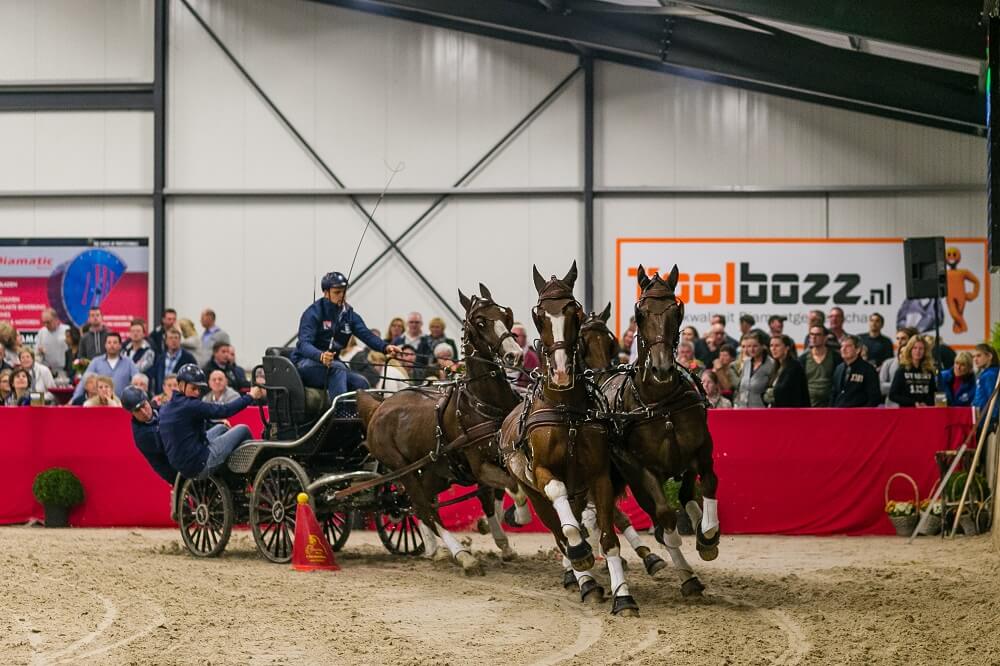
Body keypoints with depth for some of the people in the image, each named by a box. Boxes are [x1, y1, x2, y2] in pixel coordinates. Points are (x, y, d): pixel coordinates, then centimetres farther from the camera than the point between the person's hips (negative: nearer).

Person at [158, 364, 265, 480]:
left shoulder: (164, 410, 7)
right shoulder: (190, 406, -20)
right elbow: (224, 411, -18)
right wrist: (250, 397, -7)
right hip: (200, 466, -9)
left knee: (221, 428, 29)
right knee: (243, 430, 3)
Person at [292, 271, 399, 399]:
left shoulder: (350, 315, 6)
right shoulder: (313, 313, -13)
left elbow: (367, 335, -9)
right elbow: (304, 344, -25)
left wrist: (385, 347, -30)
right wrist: (321, 356, -47)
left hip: (330, 365, 6)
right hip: (305, 363, -6)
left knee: (360, 383, -18)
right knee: (338, 368, -34)